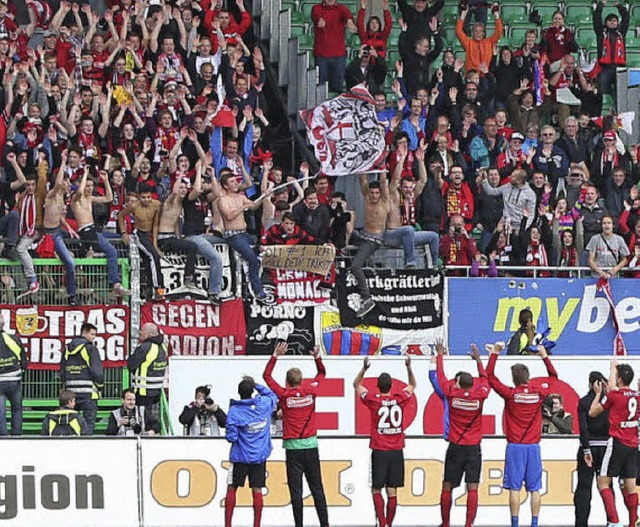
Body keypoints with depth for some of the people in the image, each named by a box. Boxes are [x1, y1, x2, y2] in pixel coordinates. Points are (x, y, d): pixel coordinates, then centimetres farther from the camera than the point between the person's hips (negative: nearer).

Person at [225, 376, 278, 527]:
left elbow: (231, 437, -14)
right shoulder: (264, 404, -5)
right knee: (257, 490, 5)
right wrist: (256, 385, 17)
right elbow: (273, 395, 20)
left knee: (231, 489, 7)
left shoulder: (234, 411, -14)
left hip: (240, 457, -3)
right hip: (260, 456, 3)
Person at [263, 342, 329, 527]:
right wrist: (317, 357, 13)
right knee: (317, 488, 7)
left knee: (296, 490, -2)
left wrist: (275, 355, 5)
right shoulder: (310, 392, -1)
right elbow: (321, 374, 19)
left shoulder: (284, 395, -7)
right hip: (311, 446, 3)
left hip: (293, 447, -3)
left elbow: (267, 375, 5)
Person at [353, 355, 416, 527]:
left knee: (376, 490, 5)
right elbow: (412, 385, 19)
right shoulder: (400, 398, -2)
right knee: (392, 491, 5)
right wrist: (409, 367, 11)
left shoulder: (373, 400, -8)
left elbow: (357, 384, 8)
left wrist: (364, 368, -2)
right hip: (397, 452, 2)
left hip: (379, 451, -2)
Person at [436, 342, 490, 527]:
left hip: (455, 448, 0)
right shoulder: (479, 396, -6)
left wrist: (440, 355, 23)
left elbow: (441, 377, 9)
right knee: (472, 488, -2)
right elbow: (484, 379, 15)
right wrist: (478, 359, 28)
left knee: (447, 487, 10)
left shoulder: (452, 394, -8)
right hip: (473, 449, 0)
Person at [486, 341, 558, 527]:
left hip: (515, 447, -2)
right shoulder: (539, 392, -1)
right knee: (534, 488, 4)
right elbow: (554, 376, 18)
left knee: (514, 488, -2)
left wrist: (494, 353, 5)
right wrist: (545, 356, 24)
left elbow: (490, 377, 1)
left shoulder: (510, 394, -8)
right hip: (533, 446, 2)